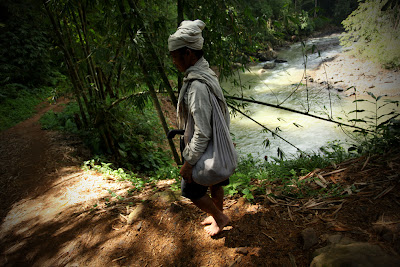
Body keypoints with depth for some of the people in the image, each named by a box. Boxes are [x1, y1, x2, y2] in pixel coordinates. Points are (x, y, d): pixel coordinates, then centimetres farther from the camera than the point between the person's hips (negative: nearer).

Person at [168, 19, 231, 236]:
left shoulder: (197, 86, -30)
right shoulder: (207, 73, 1)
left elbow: (203, 132, -29)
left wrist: (189, 162, -20)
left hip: (205, 152, -9)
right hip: (216, 147, 9)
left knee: (191, 190, 12)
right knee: (215, 184, 25)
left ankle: (220, 218, 30)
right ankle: (218, 214, 46)